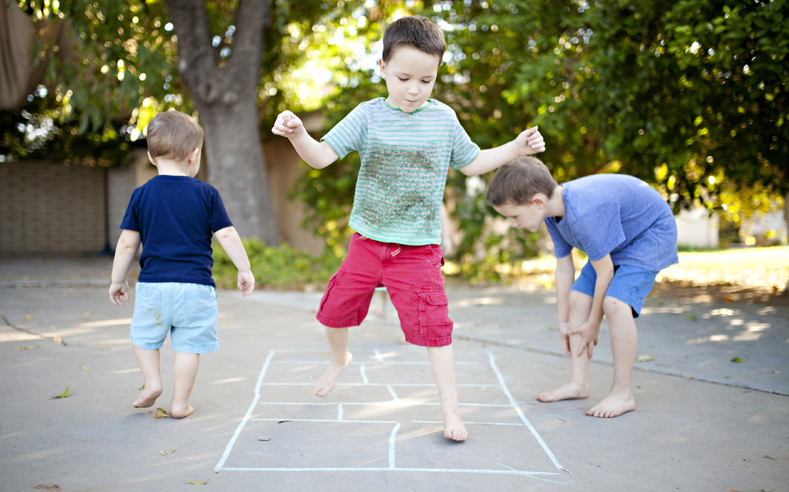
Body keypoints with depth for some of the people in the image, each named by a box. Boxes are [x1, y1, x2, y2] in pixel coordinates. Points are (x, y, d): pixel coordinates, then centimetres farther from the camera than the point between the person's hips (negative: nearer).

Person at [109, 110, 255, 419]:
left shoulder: (142, 195, 2)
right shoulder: (206, 194, -2)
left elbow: (127, 243, 4)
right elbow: (226, 235, -1)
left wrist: (117, 280, 15)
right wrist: (244, 270, 9)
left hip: (153, 284, 1)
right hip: (195, 284, -1)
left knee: (144, 336, 23)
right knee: (189, 345, 7)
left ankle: (152, 382, 13)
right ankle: (180, 403, 11)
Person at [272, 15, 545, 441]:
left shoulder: (443, 118, -1)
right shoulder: (368, 116, -6)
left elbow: (472, 163, 14)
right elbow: (322, 156, -13)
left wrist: (518, 147, 3)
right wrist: (297, 134, -33)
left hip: (419, 249, -1)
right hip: (367, 242, 1)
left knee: (433, 325, -8)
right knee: (336, 309, 13)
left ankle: (450, 410, 6)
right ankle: (339, 359, 47)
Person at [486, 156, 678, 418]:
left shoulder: (583, 214, -38)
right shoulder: (554, 212, -9)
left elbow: (605, 272, -27)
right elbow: (564, 269, 1)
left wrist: (593, 324, -13)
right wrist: (563, 322, 7)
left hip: (653, 232, -9)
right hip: (619, 236, 9)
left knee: (615, 302, -26)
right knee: (578, 298, 3)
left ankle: (622, 394, -13)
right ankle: (578, 383, 11)